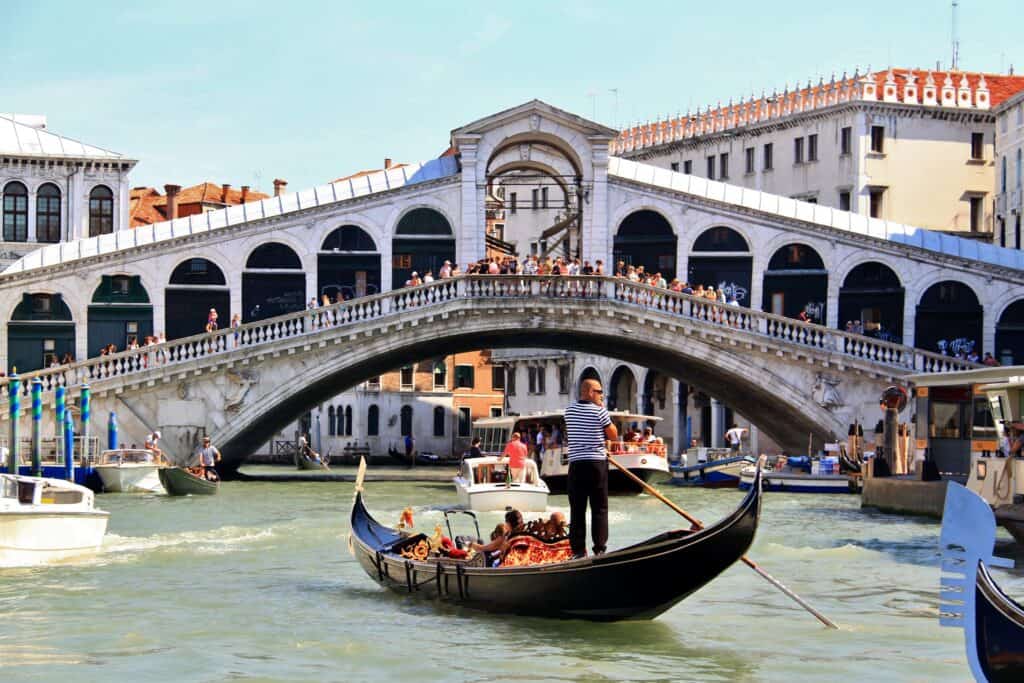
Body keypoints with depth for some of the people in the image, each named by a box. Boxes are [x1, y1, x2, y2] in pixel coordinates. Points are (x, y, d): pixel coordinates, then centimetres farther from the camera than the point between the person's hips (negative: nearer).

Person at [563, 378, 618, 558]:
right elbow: (613, 436, 0)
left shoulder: (569, 411, 7)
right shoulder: (599, 411, -7)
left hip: (576, 463, 3)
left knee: (577, 508, 5)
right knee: (599, 508, 3)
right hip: (597, 464, -3)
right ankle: (599, 548, 0)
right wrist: (603, 409, 4)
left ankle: (578, 549, 3)